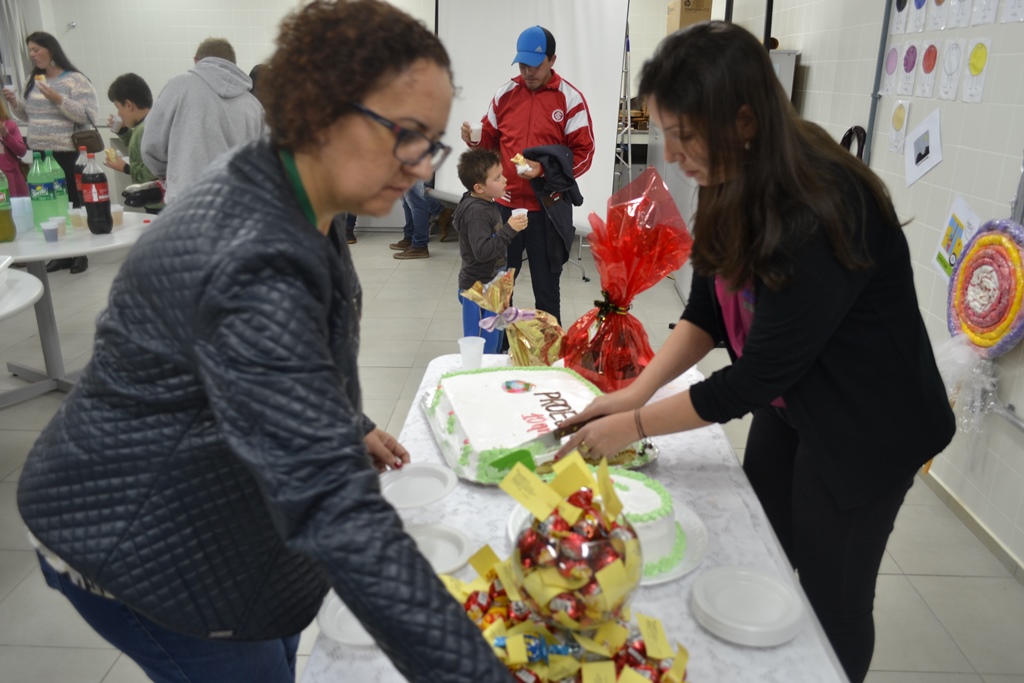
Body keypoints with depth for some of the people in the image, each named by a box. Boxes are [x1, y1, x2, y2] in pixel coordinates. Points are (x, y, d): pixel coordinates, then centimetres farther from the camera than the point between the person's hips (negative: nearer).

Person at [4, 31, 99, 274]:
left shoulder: (75, 80, -7)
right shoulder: (32, 81, 14)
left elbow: (89, 116, -15)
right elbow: (29, 116, 23)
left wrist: (58, 99, -21)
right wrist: (14, 102, 5)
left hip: (67, 153, -6)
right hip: (40, 152, 6)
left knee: (72, 202, -2)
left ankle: (80, 253, 10)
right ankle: (62, 253, 14)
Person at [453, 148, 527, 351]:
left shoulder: (486, 204, 7)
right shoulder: (476, 212, -24)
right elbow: (483, 251, -34)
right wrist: (509, 229, -33)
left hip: (491, 286, 10)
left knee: (495, 340, 23)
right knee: (481, 347, -1)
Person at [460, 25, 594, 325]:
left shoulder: (570, 99, -5)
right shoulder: (505, 94, 6)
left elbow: (583, 153, -8)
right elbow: (491, 140, 15)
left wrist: (544, 168, -21)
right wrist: (475, 139, -8)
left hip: (548, 208, -3)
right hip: (505, 205, 4)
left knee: (546, 286, 10)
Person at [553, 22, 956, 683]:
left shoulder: (820, 214, -33)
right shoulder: (739, 187, -9)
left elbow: (755, 377, -28)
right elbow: (709, 306, -2)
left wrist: (635, 425, -19)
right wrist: (638, 390, -11)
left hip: (867, 429, -7)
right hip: (791, 403, 8)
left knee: (830, 598, 9)